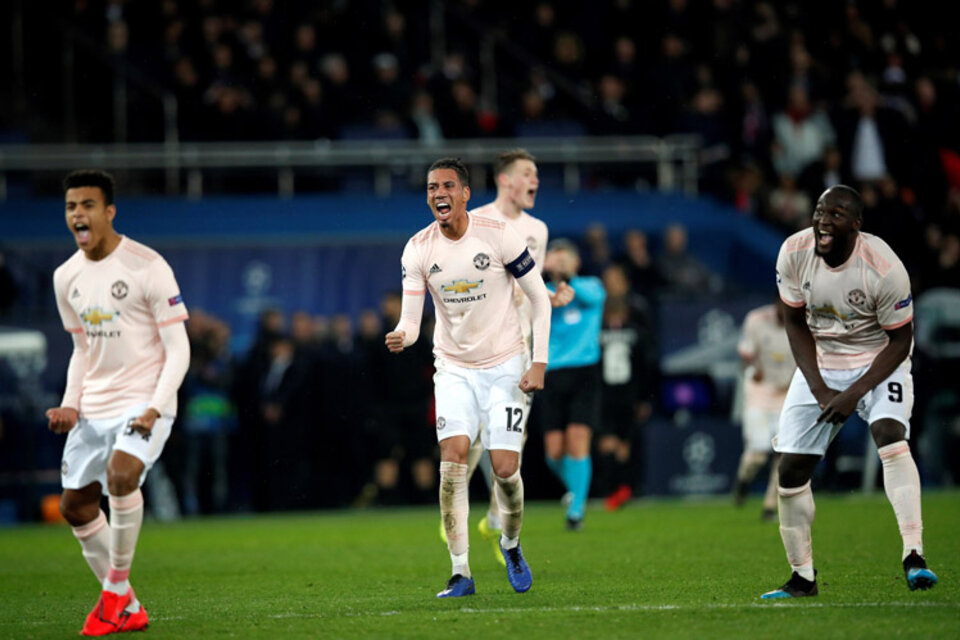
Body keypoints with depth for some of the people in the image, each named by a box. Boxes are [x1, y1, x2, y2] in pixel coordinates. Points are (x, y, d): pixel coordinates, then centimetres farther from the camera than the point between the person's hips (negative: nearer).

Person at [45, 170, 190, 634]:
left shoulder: (147, 267, -12)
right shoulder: (67, 277, 7)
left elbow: (178, 349, -11)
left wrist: (155, 409, -21)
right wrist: (69, 406, 4)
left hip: (144, 402, -7)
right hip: (93, 407, 7)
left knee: (121, 474, -31)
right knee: (75, 505, 6)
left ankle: (117, 588, -12)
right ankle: (127, 610, 20)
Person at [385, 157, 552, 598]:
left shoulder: (498, 236, -12)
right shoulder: (417, 250, -6)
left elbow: (540, 298, -5)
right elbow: (411, 318, -8)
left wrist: (539, 363, -11)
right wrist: (402, 336, -32)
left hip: (504, 367, -2)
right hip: (454, 369, 2)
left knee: (505, 469, -8)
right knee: (453, 458, -15)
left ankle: (511, 545, 23)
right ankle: (460, 571, -9)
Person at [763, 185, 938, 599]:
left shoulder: (884, 269, -25)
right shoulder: (794, 253, -14)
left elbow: (900, 341, -15)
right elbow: (796, 324, -2)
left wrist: (855, 393, -21)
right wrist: (820, 389, -11)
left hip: (878, 362, -4)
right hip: (819, 364, 4)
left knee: (890, 435, -31)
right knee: (791, 469, -2)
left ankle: (913, 556, -36)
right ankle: (802, 577, 13)